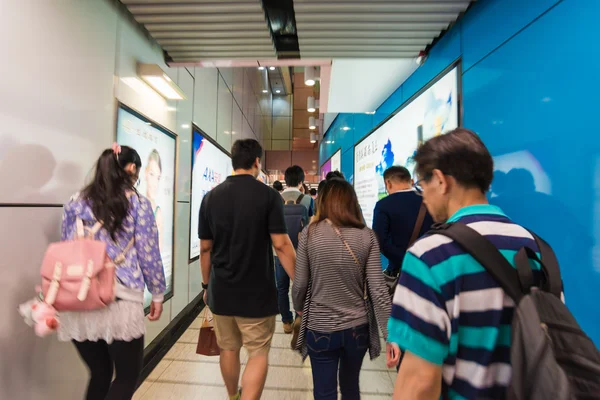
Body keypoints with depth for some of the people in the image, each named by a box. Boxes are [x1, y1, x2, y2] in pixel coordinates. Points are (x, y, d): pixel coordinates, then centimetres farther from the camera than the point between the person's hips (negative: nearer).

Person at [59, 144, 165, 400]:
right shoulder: (137, 203, -6)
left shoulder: (75, 202, 7)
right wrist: (157, 294, 5)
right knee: (128, 376, 13)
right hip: (121, 302, -5)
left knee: (99, 375, 21)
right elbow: (148, 254, -6)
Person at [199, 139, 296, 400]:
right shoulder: (269, 196, -12)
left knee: (229, 349, 23)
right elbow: (281, 245, -15)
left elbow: (205, 248, 5)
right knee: (258, 354, 11)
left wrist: (206, 285, 16)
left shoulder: (211, 197, 1)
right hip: (257, 292, -4)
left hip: (221, 291, 5)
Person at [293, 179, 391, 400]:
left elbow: (299, 285, -8)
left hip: (320, 327, -2)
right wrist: (391, 334, -3)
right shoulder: (367, 236, -9)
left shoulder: (310, 233, -12)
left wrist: (299, 308, 11)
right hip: (357, 327, 2)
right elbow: (377, 289, -11)